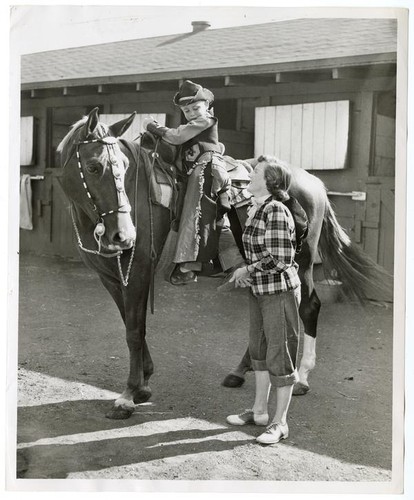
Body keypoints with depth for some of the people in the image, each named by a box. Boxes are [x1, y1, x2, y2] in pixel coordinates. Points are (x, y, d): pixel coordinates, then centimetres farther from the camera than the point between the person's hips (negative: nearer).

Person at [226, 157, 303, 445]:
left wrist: (247, 270, -12)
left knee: (280, 355, 1)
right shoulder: (256, 210, 7)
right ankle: (260, 411, 34)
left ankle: (279, 423, 14)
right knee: (259, 350, 18)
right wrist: (246, 272, 3)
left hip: (280, 291, -10)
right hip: (259, 290, 10)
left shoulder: (276, 211, -20)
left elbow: (279, 259, -24)